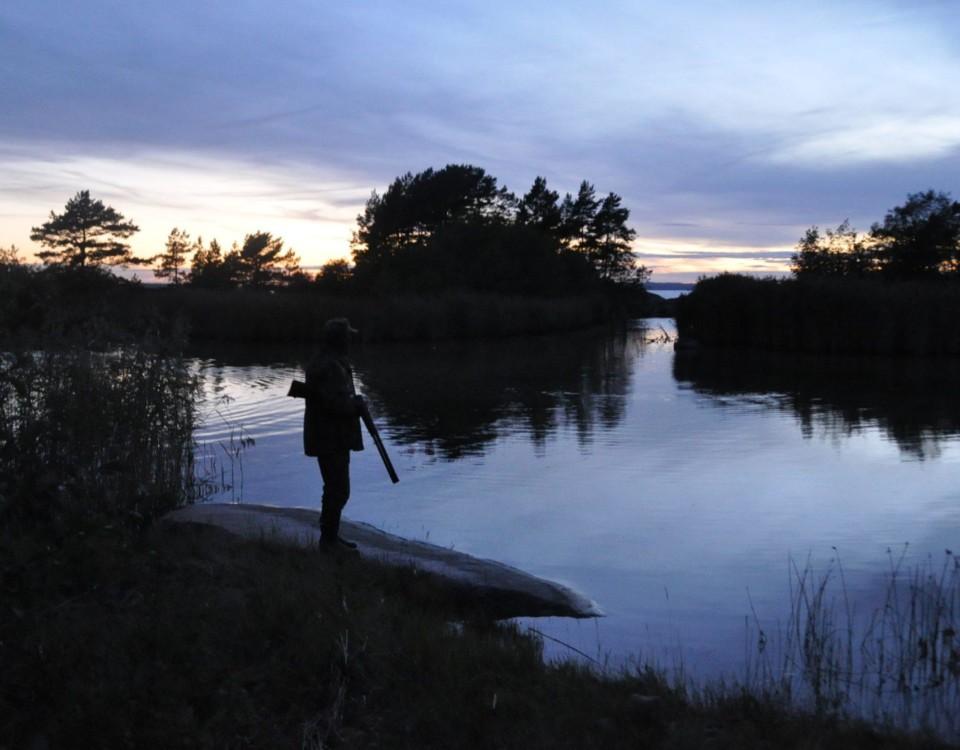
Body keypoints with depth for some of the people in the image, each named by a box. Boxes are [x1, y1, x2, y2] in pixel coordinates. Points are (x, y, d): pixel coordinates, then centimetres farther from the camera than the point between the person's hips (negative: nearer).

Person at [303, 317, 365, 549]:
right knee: (338, 490, -5)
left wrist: (354, 402, 4)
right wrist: (358, 404, -10)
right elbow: (335, 403, -27)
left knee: (336, 489, 17)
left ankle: (330, 535, 27)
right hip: (329, 439, -11)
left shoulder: (333, 363, 13)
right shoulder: (328, 366, -21)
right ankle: (329, 538, 4)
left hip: (335, 437, 11)